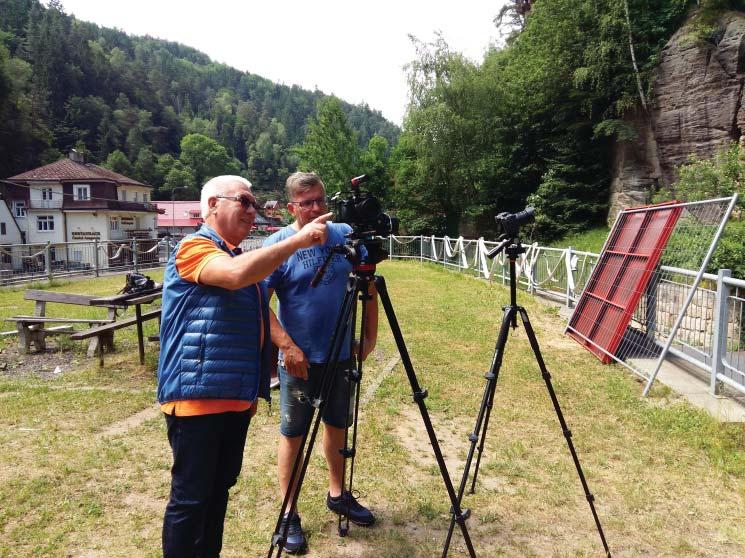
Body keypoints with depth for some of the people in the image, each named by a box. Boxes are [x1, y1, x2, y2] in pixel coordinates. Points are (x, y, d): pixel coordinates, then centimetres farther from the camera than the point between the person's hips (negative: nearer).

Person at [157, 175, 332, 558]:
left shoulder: (243, 257, 18)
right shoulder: (194, 247, -8)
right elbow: (236, 275, -31)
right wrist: (298, 240, -26)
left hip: (236, 397, 9)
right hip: (198, 396, -9)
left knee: (218, 490, 18)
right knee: (190, 498, -1)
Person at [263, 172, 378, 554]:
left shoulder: (346, 235, 1)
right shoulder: (277, 245, -10)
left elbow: (368, 286, 9)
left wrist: (371, 334, 3)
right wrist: (287, 347, -20)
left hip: (342, 354, 4)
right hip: (299, 358, -4)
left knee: (337, 425, 18)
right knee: (293, 433, 6)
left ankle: (337, 494, 37)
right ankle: (288, 515, 19)